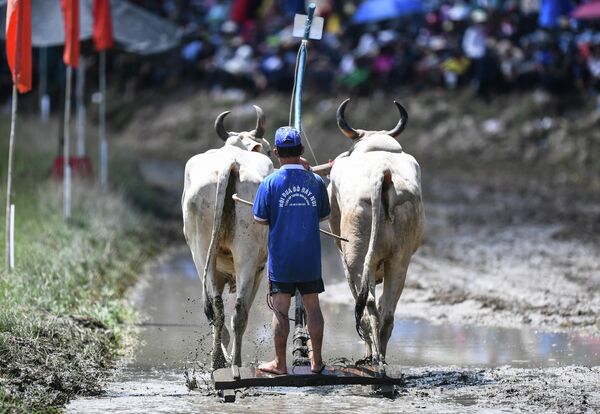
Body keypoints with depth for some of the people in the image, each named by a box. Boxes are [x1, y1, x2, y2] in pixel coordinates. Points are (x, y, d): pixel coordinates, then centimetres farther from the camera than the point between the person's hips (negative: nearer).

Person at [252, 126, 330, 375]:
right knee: (312, 307, 12)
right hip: (311, 259, 2)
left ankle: (280, 364, 10)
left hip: (280, 259, -2)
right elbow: (324, 216, 10)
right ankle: (317, 362, 16)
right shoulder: (315, 182, -3)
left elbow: (260, 219, -5)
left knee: (280, 310, 4)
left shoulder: (270, 183, -10)